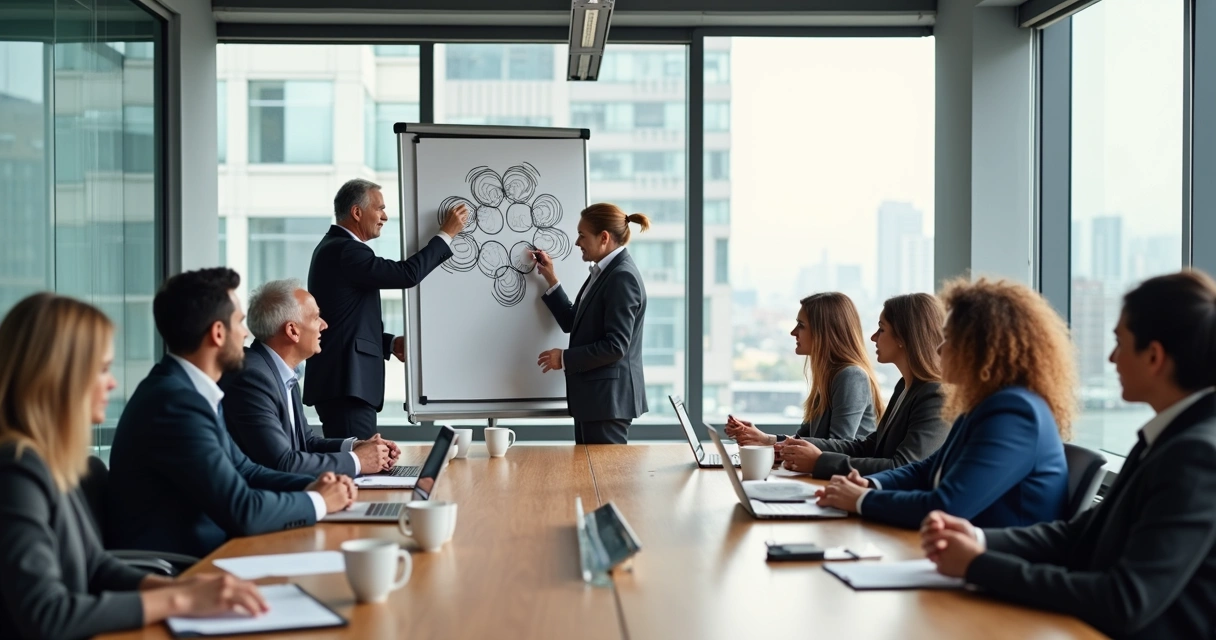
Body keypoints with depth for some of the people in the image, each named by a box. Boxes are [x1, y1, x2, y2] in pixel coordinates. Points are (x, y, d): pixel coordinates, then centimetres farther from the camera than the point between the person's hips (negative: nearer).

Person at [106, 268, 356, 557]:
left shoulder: (190, 390, 7)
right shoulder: (175, 401, -22)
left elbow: (243, 470, 16)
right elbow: (242, 511, -23)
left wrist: (311, 486, 0)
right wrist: (318, 501, -8)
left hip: (195, 556, 8)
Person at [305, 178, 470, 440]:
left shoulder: (335, 247, 18)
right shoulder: (345, 250, -15)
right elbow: (407, 273, -19)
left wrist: (390, 343, 12)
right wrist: (446, 234, -8)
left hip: (341, 378, 11)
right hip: (346, 382, -11)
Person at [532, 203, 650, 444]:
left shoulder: (622, 276, -17)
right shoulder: (603, 272, 14)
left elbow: (615, 346, -22)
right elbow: (573, 322, 18)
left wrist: (565, 358, -14)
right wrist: (551, 280, 14)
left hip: (608, 397, -10)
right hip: (594, 396, 10)